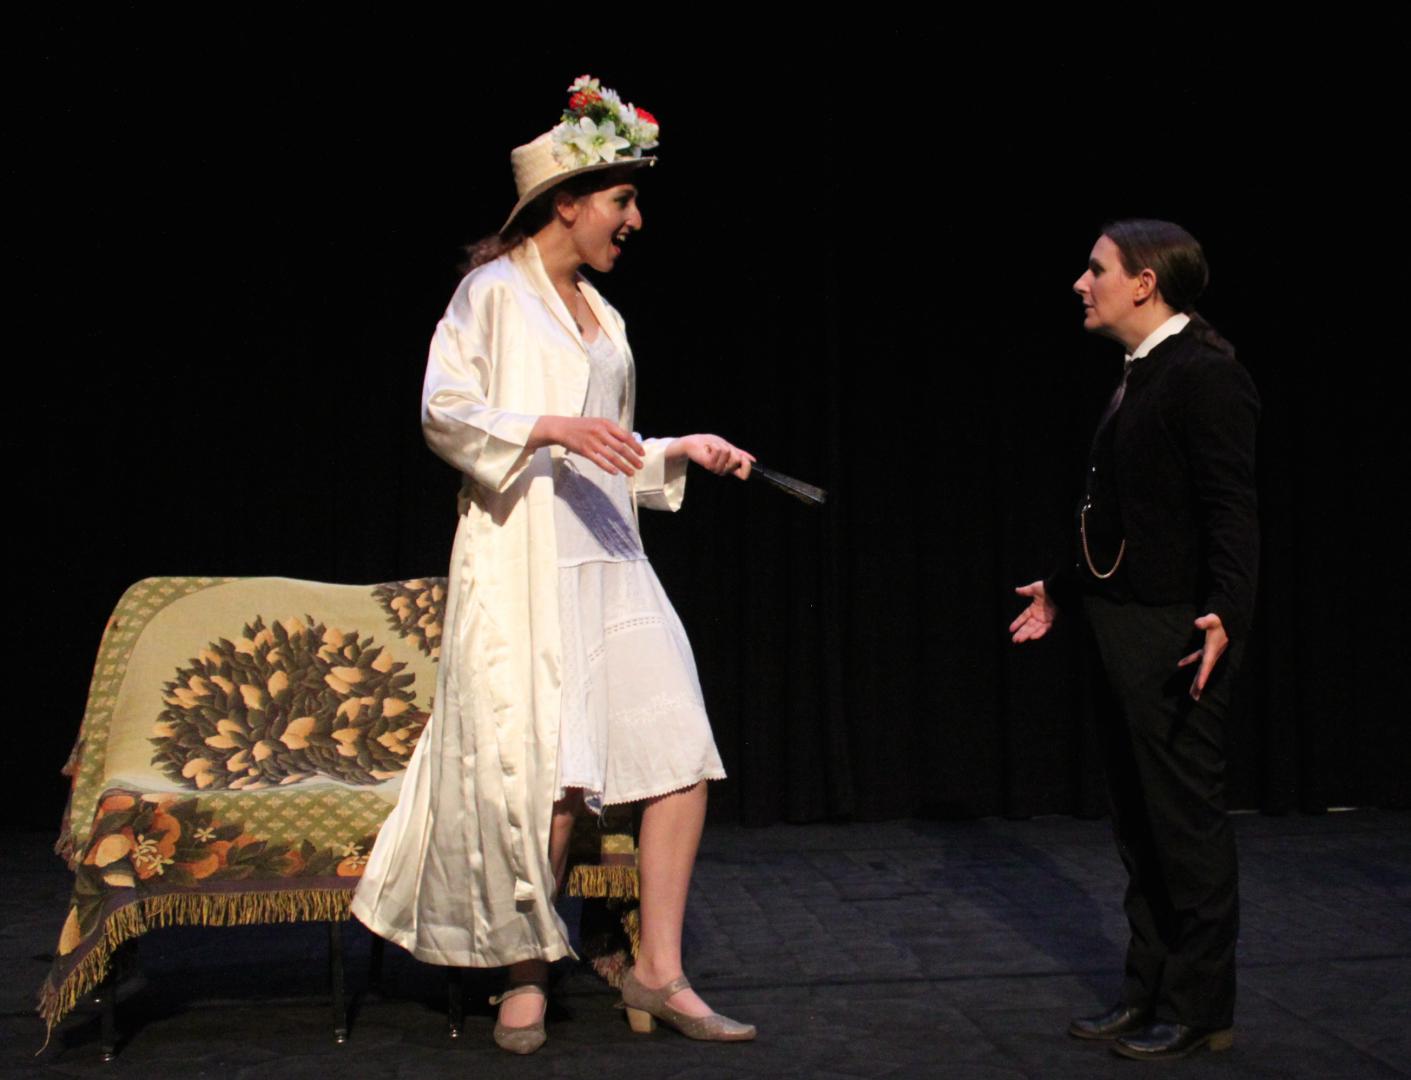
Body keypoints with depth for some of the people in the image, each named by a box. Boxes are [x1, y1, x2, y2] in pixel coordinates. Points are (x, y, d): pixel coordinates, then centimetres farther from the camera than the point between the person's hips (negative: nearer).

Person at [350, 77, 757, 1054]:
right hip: (522, 563, -7)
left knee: (683, 754, -2)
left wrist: (681, 451, 12)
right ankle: (526, 979, 12)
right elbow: (444, 412, -10)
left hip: (607, 560, 7)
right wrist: (552, 429, -21)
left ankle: (660, 974, 7)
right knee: (550, 779, -7)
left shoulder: (598, 313, 20)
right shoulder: (495, 291, -1)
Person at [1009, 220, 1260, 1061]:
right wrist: (1066, 587, 26)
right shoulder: (1141, 378, 15)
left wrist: (1225, 612, -32)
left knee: (1186, 818, 1)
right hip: (1131, 628, 10)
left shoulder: (1206, 375, -14)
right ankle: (1149, 991, 28)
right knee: (1140, 818, 16)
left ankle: (1199, 1008, 14)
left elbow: (1232, 509, -21)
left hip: (1179, 633, -10)